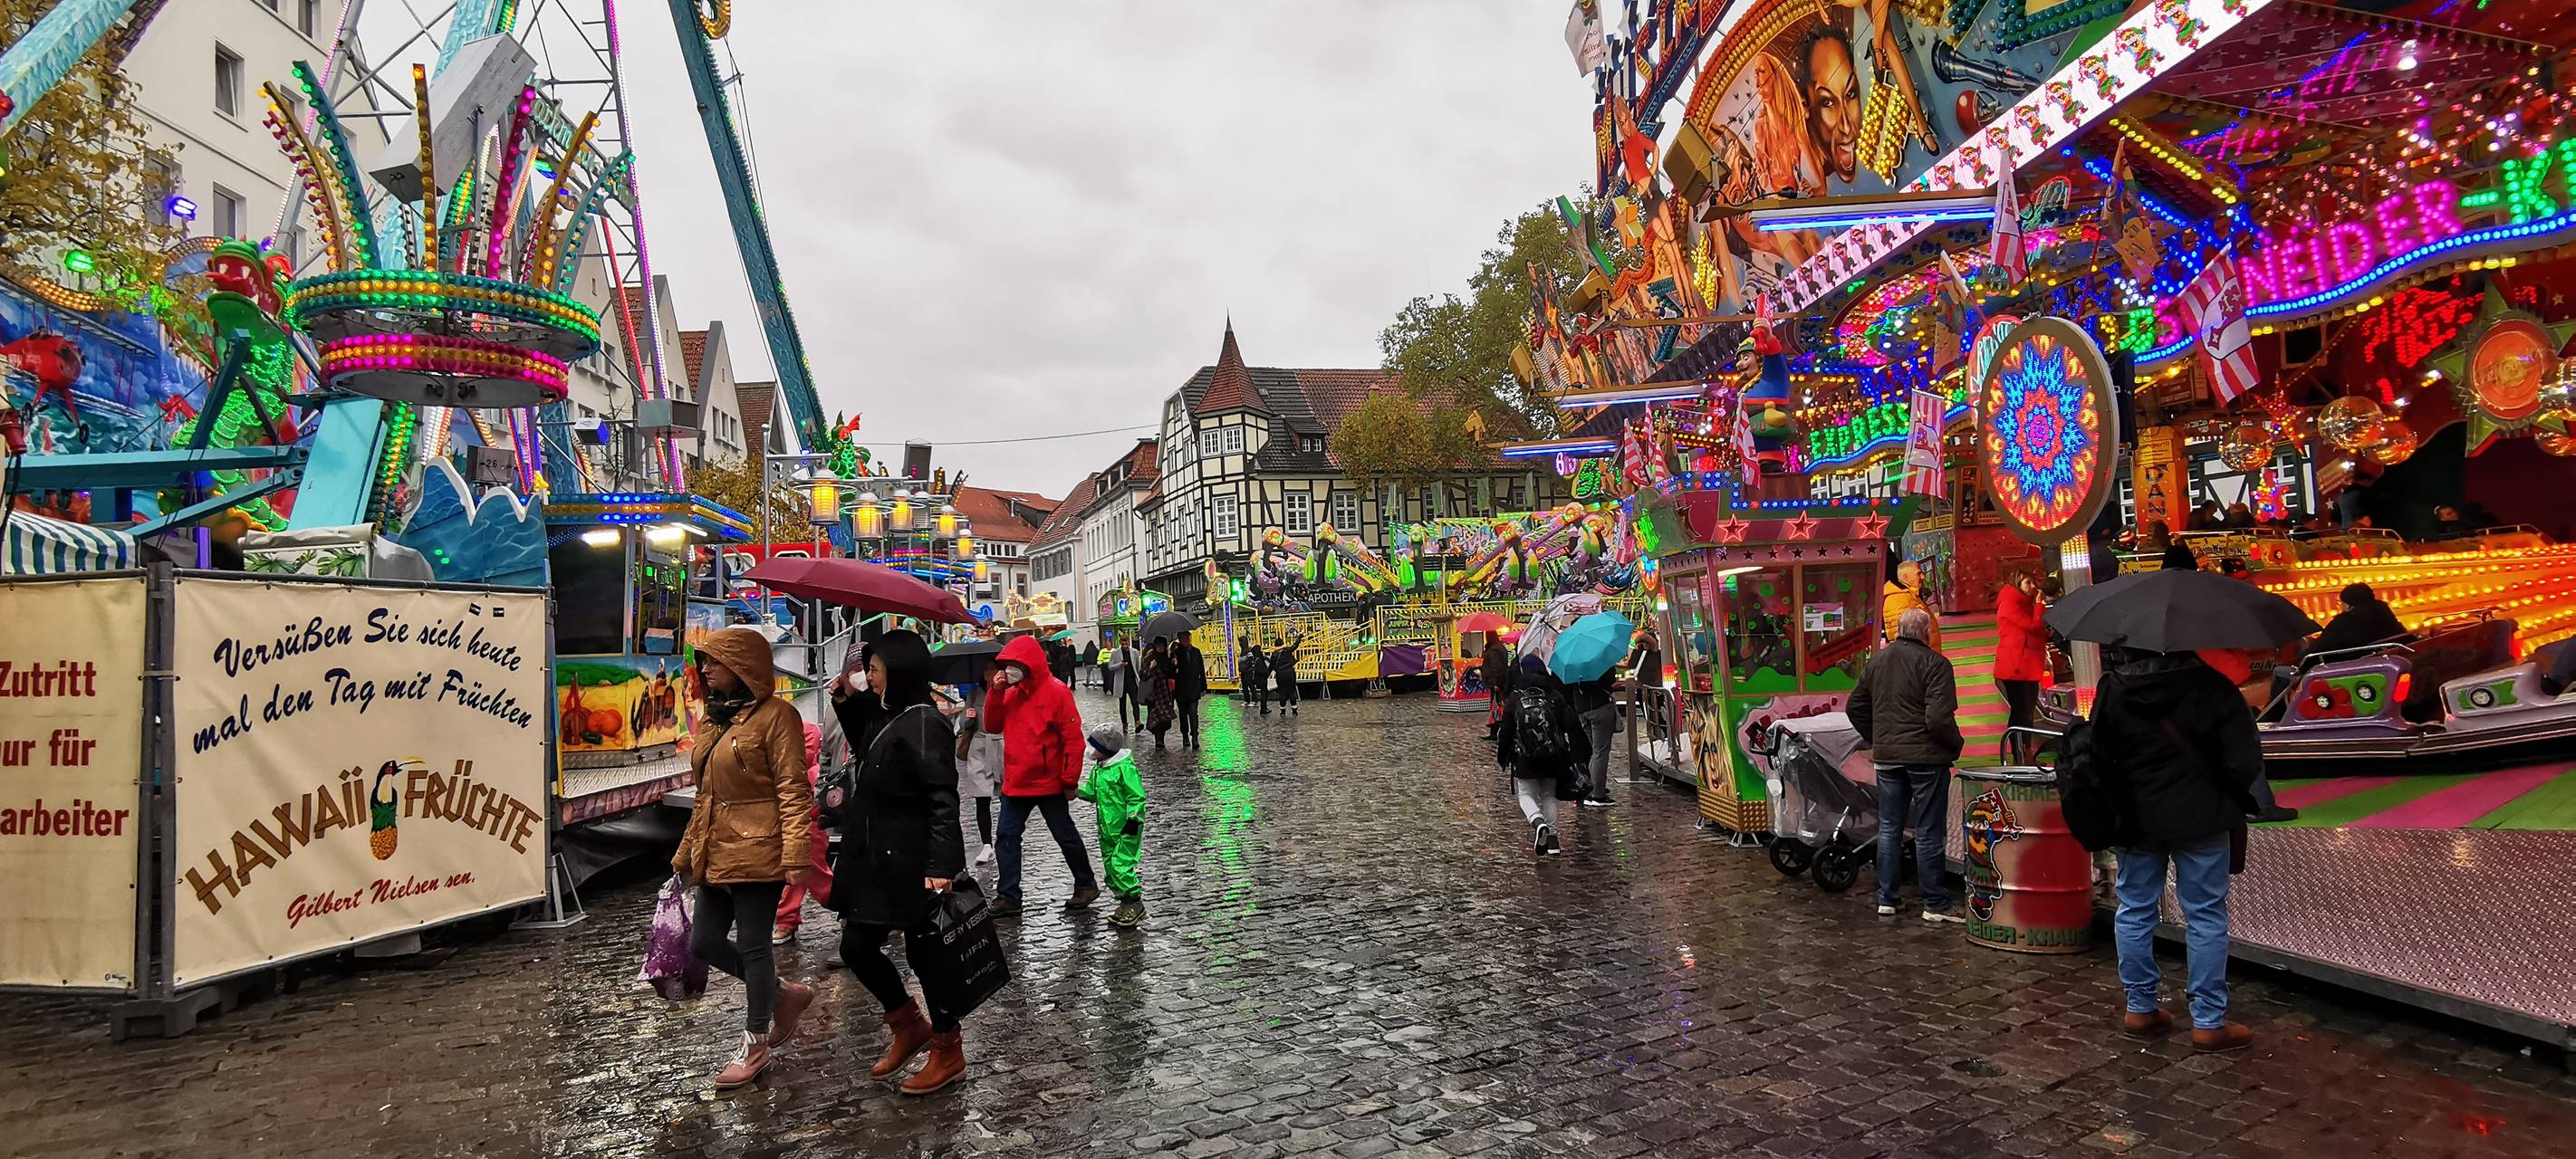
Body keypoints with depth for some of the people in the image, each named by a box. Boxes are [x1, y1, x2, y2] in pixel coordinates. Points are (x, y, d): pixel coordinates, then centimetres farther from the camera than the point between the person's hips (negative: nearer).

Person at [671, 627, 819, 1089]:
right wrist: (686, 851, 22)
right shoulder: (713, 720, 14)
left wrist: (795, 855, -22)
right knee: (704, 943, 12)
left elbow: (794, 790, -15)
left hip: (757, 852, -9)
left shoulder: (774, 714, -11)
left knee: (752, 945, 0)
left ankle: (754, 1047, 16)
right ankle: (785, 993, 29)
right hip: (716, 855, 9)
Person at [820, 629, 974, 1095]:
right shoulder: (892, 720, 11)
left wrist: (939, 866, -29)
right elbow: (866, 753, 30)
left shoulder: (923, 724, -17)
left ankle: (947, 1052, 18)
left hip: (912, 866, -9)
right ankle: (909, 1027, 29)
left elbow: (942, 800, -22)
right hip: (878, 863, 9)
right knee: (856, 947, 11)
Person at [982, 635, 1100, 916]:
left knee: (1066, 836, 8)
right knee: (1007, 836, 4)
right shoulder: (1011, 692, 5)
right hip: (1015, 782, 6)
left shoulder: (1055, 692, -15)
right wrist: (996, 693, -8)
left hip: (1048, 783, -6)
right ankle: (1007, 897, 11)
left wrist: (1070, 779, -14)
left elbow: (1073, 738, -14)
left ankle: (1086, 886, 25)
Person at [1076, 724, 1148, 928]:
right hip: (1107, 828, 9)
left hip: (1126, 829, -9)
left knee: (1120, 865, -15)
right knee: (1109, 866, 11)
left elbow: (1137, 797, -15)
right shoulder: (1098, 769, 11)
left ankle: (1134, 903, -4)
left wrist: (1133, 820, -18)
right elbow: (1092, 793, 19)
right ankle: (1126, 903, 21)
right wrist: (1076, 790, 3)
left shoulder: (1125, 767, -15)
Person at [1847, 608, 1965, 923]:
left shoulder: (1876, 661, 7)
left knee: (1889, 828, 13)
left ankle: (1886, 899, 18)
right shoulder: (1935, 664, -14)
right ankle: (1935, 904, 9)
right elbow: (1939, 718, -21)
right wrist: (1957, 744, -4)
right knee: (1929, 833, 3)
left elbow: (1855, 707, 14)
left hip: (1887, 756, 6)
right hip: (1926, 756, -5)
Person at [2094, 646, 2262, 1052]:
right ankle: (2209, 1023, 11)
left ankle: (2140, 1009, 22)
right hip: (2199, 820, -2)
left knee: (2134, 911, 14)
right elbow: (2244, 762, -11)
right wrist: (2231, 803, 8)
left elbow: (2098, 755, -1)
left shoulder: (2113, 688, -5)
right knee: (2206, 917, 7)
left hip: (2135, 818, 2)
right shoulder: (2213, 687, -12)